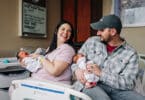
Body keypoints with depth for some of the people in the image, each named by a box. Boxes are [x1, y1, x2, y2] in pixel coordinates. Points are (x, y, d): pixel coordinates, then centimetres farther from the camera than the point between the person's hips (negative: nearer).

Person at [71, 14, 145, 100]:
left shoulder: (131, 53, -1)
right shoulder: (92, 42, 7)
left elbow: (128, 83, -8)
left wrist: (101, 73, -16)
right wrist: (77, 70, -8)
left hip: (115, 89, 1)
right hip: (90, 84, 0)